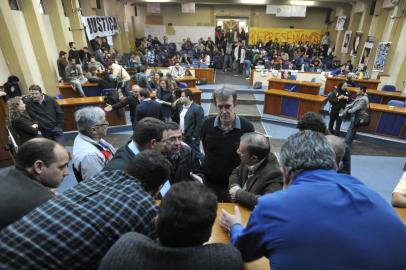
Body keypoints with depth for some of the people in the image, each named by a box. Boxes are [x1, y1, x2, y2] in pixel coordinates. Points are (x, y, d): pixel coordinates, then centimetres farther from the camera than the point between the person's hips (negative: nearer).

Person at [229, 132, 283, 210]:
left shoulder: (273, 174, -27)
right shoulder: (248, 162, -9)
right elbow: (236, 172, 9)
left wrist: (239, 194, -27)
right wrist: (234, 186, -12)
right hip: (240, 207, 6)